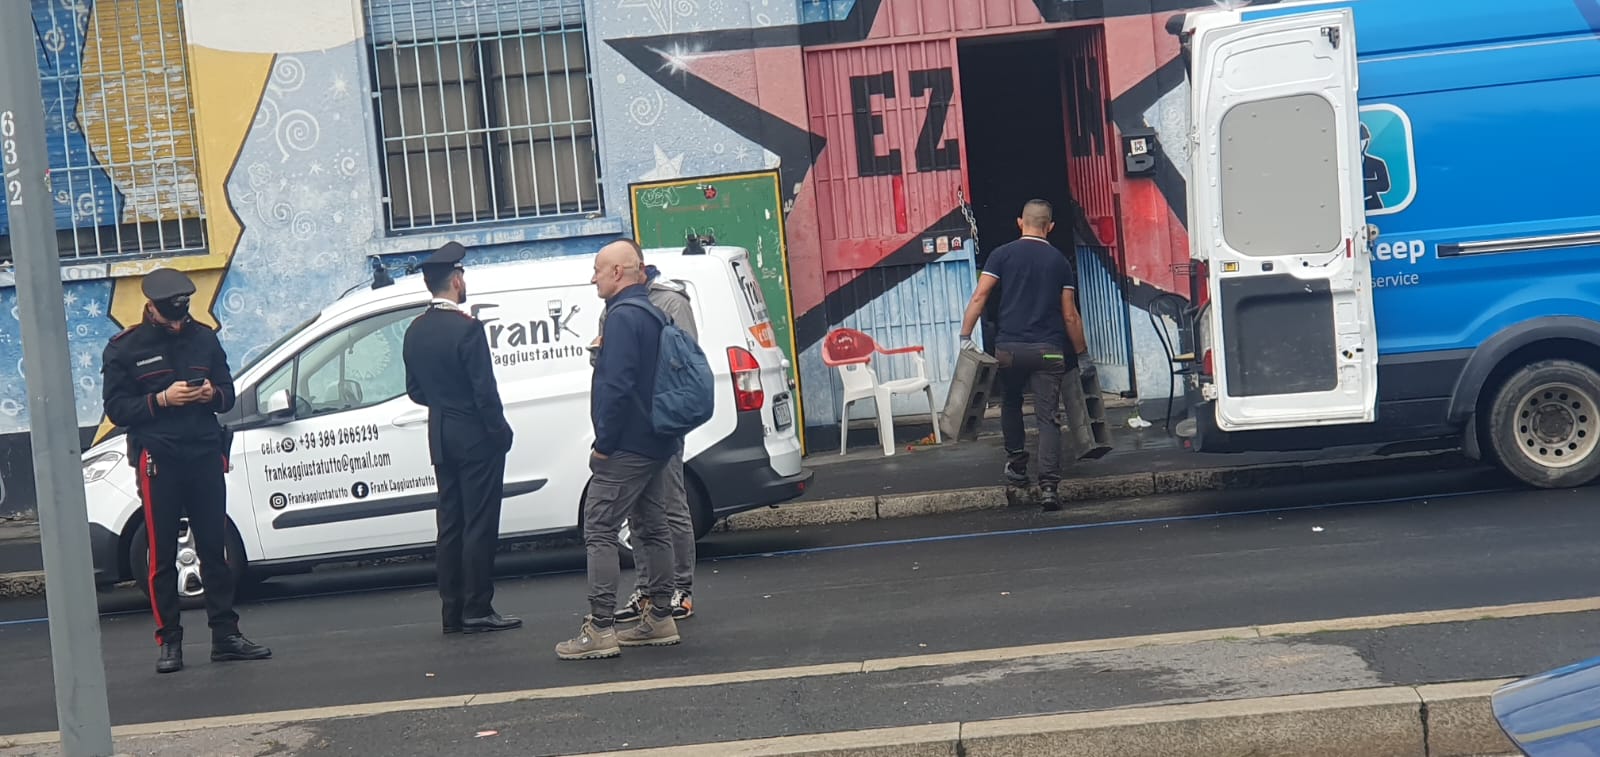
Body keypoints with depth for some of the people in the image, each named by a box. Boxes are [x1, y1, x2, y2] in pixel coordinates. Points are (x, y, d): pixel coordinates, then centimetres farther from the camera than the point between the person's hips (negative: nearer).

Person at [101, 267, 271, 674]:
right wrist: (162, 400, -17)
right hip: (158, 460, -3)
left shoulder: (203, 337, 11)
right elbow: (116, 408, -4)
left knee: (214, 549, 5)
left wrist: (213, 393, -8)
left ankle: (226, 635, 10)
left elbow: (228, 393, 15)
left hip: (206, 456, 3)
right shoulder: (124, 348, 0)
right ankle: (169, 641, 7)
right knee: (162, 556, 0)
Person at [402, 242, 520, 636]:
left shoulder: (415, 331, 7)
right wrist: (500, 431, -8)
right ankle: (477, 610, -1)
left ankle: (453, 610, 14)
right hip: (476, 439, -7)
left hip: (441, 440, 8)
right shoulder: (467, 328, -17)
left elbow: (414, 390, 13)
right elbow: (485, 389, -18)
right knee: (479, 525, -3)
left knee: (450, 525, 11)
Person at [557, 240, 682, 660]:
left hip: (626, 446, -10)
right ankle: (660, 618, 20)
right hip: (656, 443, 10)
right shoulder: (652, 315, 16)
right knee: (652, 528, 14)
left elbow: (616, 385, -24)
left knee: (599, 531, -8)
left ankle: (601, 629, -10)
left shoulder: (623, 316, -16)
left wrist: (604, 444, -18)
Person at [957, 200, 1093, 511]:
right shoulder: (1059, 261, 7)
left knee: (1011, 404, 25)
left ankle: (1017, 467, 28)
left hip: (1009, 347, 0)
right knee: (1048, 418, -3)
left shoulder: (1002, 254, 4)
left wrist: (965, 336, -1)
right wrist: (1083, 356, 14)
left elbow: (979, 297, -4)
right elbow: (1070, 316, 7)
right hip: (1048, 350, 0)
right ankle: (1048, 486, -13)